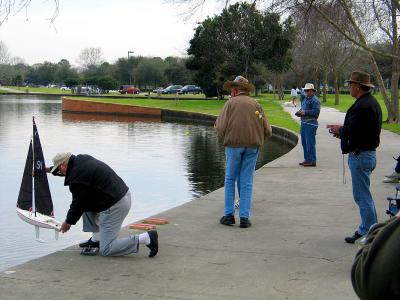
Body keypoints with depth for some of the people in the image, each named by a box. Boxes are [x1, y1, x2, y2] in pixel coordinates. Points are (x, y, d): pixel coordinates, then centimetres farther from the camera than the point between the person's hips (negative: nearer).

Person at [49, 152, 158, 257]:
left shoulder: (77, 176, -16)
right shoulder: (82, 159, 12)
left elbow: (78, 203, -6)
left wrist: (68, 222, 12)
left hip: (114, 205, -10)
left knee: (106, 250, -3)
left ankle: (147, 238, -13)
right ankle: (96, 239, 21)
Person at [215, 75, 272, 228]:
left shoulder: (231, 103, 2)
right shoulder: (256, 104, 10)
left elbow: (220, 128, -7)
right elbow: (268, 131, 5)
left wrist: (225, 138, 13)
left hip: (234, 144, -2)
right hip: (253, 147, 2)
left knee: (230, 179, 11)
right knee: (246, 182, 7)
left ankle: (229, 214, 9)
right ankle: (244, 217, 4)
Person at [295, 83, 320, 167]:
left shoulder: (315, 100, -10)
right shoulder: (305, 99, 20)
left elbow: (316, 111, -20)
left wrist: (305, 112, -22)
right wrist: (299, 112, 7)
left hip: (311, 123, -10)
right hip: (304, 123, 10)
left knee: (310, 143, -9)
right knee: (304, 142, 14)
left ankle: (312, 161, -4)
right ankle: (307, 159, 23)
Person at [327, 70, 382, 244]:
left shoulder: (362, 106, -21)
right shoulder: (372, 102, 13)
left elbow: (351, 131, -26)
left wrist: (340, 130, -6)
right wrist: (342, 130, 11)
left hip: (360, 155, -11)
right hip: (368, 153, 11)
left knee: (362, 196, -3)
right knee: (364, 196, 18)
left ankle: (367, 233, 3)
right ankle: (369, 229, 25)